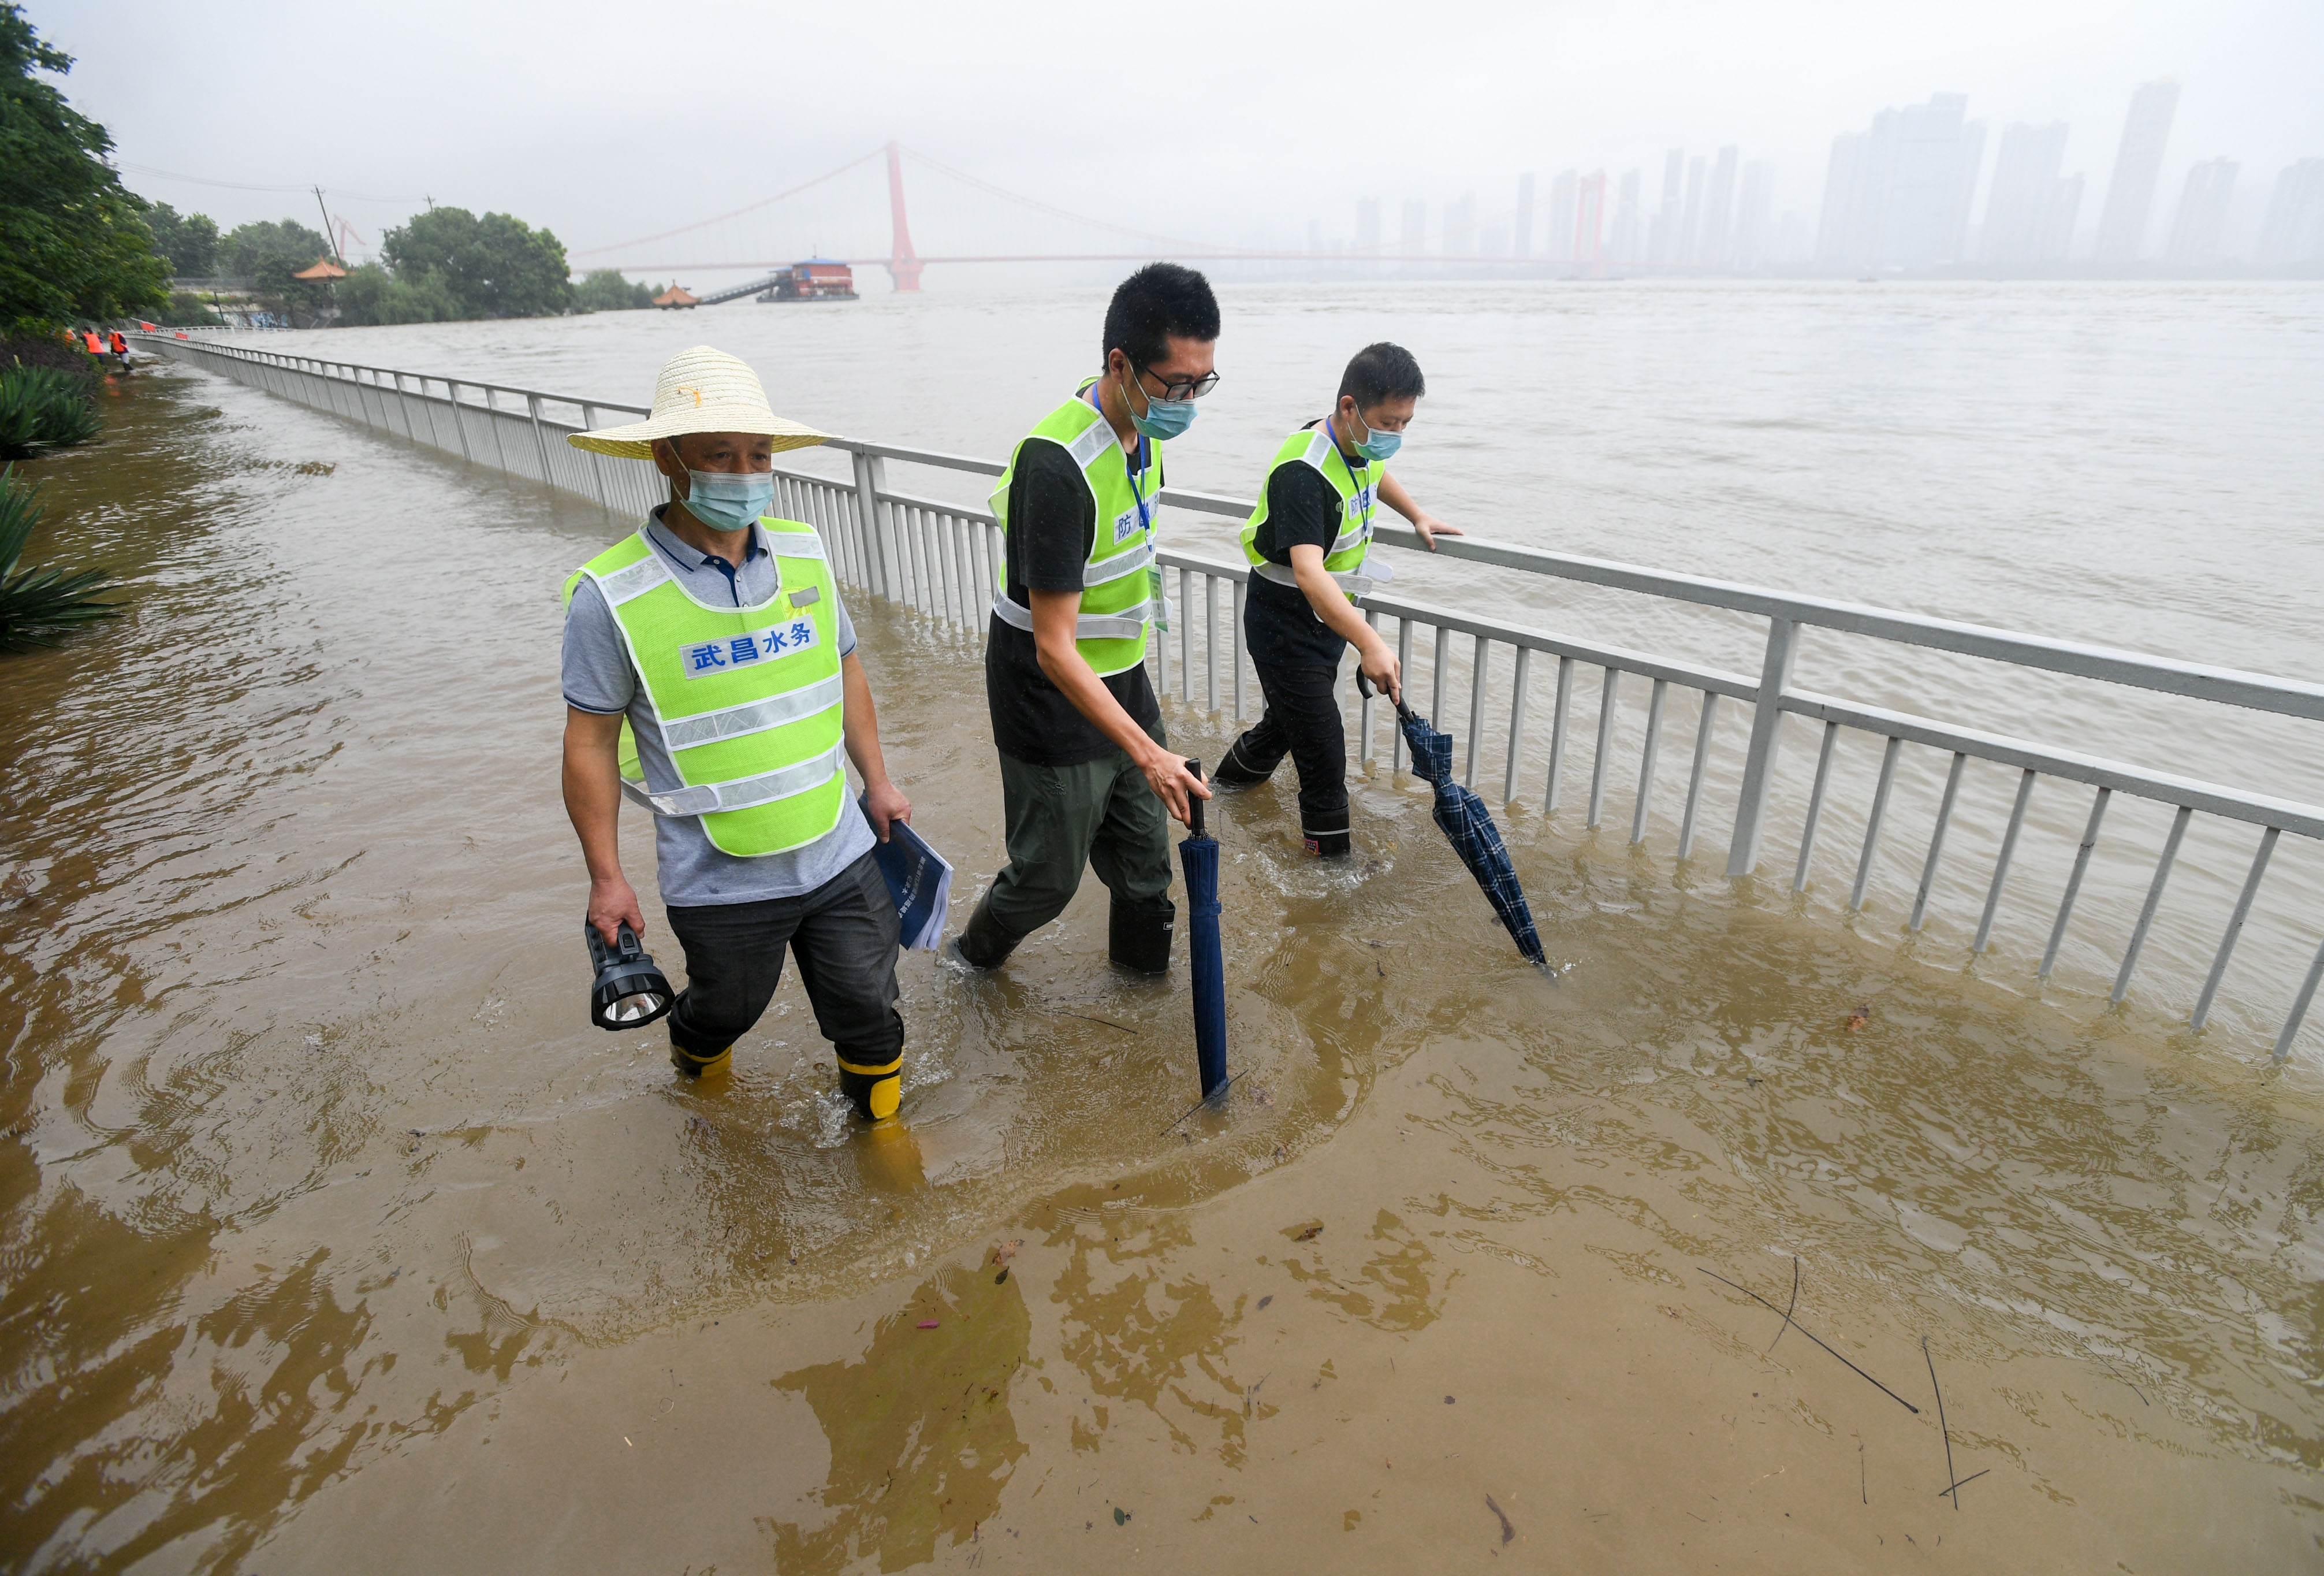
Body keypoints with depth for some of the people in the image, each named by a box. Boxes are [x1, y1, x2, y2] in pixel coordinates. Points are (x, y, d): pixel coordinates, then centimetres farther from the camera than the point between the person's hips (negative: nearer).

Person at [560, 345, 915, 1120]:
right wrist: (605, 877, -4)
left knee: (868, 1012, 13)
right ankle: (694, 1051, 58)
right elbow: (590, 742, -7)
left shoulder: (803, 551, -2)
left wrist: (877, 782, 14)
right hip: (721, 883, -2)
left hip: (840, 856, 3)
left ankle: (879, 1119, 42)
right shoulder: (612, 596, -15)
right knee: (729, 1007, 22)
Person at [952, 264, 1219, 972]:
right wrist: (1147, 752, -34)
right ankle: (974, 956, 40)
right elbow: (1055, 650, -30)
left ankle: (1144, 957, 43)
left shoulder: (1140, 425, -1)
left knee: (1143, 851, 19)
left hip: (1122, 680, 8)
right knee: (1049, 876, 10)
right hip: (1054, 700, -7)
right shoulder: (1059, 468, -30)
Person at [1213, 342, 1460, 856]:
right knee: (1324, 750, -6)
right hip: (1284, 623, -9)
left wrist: (1418, 516, 18)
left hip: (1329, 616, 9)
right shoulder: (1305, 472, -31)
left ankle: (1231, 778, 51)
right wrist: (1369, 643, -54)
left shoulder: (1361, 446, -2)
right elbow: (1308, 571, -44)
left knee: (1291, 718, 25)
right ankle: (1332, 854, 11)